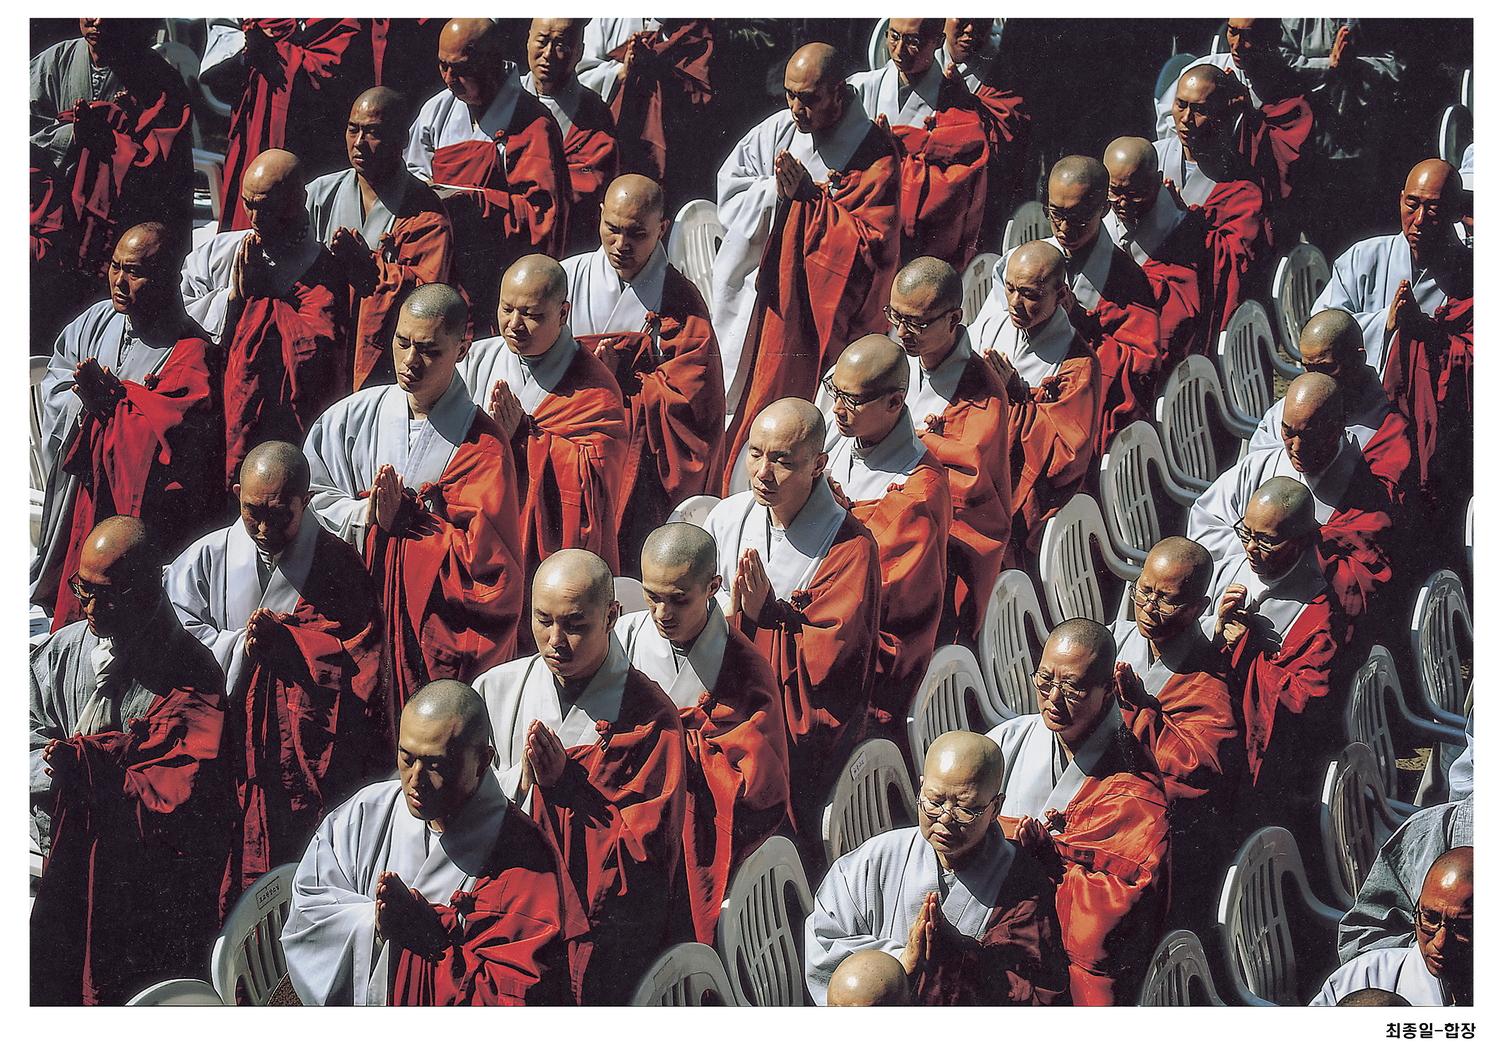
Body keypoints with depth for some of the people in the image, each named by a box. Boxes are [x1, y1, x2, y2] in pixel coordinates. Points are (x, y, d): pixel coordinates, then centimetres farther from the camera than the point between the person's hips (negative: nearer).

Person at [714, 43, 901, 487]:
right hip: (759, 298, 5)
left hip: (822, 313, -5)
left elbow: (872, 243, -17)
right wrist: (778, 191, -13)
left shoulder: (875, 155, -11)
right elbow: (729, 194, 4)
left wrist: (808, 199, -19)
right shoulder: (776, 131, 4)